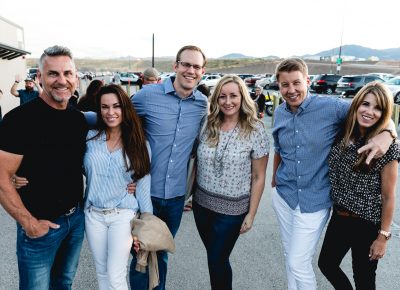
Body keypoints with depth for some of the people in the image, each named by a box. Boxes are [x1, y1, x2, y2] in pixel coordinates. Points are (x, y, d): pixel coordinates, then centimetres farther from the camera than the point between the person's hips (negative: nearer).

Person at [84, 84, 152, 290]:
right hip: (93, 214, 2)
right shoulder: (89, 138, -2)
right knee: (102, 272, 17)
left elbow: (143, 183, -2)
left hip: (123, 214, -2)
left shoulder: (138, 143, -4)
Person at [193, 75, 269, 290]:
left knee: (217, 260, 9)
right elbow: (196, 163, 6)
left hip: (232, 210, -4)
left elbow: (258, 177, -8)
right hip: (202, 203, 4)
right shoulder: (208, 126, -2)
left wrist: (251, 214, -8)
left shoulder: (255, 131, -12)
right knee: (214, 257, 20)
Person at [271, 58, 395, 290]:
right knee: (290, 255, 19)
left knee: (298, 263, 0)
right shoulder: (280, 113, 1)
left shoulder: (331, 107, -15)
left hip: (314, 200, -4)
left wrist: (388, 133, -29)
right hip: (284, 194, 5)